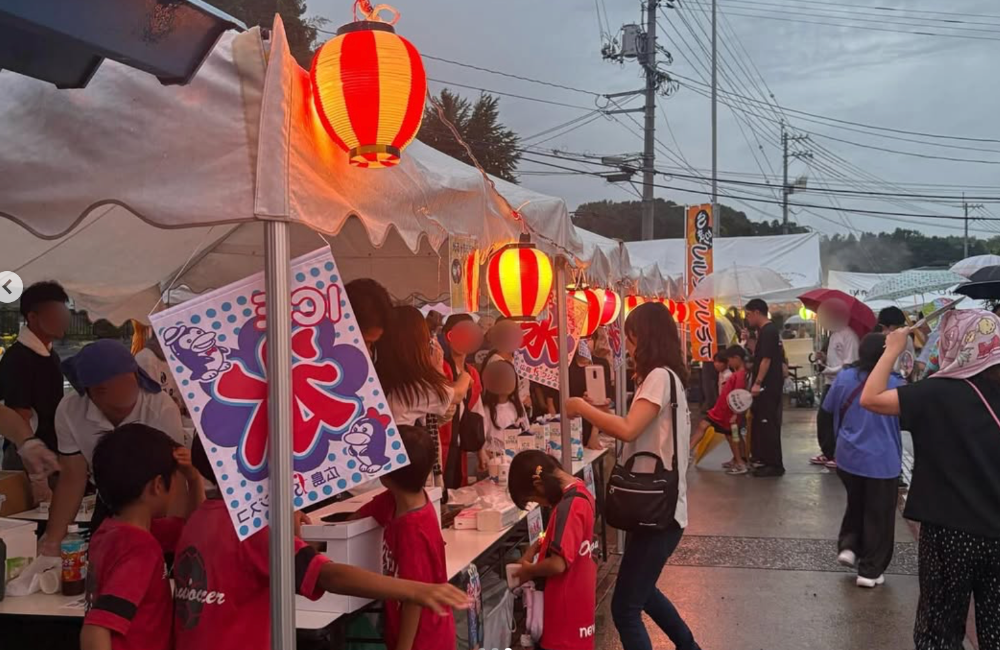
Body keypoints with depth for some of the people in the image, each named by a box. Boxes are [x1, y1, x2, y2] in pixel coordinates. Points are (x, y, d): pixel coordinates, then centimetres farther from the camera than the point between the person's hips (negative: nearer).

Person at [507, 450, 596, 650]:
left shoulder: (568, 507, -26)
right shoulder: (579, 491, 3)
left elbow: (558, 564, -28)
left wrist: (529, 570, -10)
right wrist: (535, 547, 7)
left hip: (566, 602, -9)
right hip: (576, 595, 9)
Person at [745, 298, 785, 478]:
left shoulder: (768, 331, -16)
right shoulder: (767, 330, 16)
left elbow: (766, 359, -22)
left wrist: (757, 383, -23)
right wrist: (748, 340, 12)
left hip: (767, 386, -11)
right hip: (768, 385, 11)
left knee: (768, 424, -7)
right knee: (762, 423, 15)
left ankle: (775, 465, -4)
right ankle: (765, 459, 22)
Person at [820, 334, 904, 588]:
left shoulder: (844, 378, -2)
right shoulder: (894, 384, -13)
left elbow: (825, 413, 7)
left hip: (848, 457, 4)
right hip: (882, 461, -4)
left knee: (855, 505, 26)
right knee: (878, 514, 8)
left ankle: (848, 546, 14)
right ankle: (870, 571, 12)